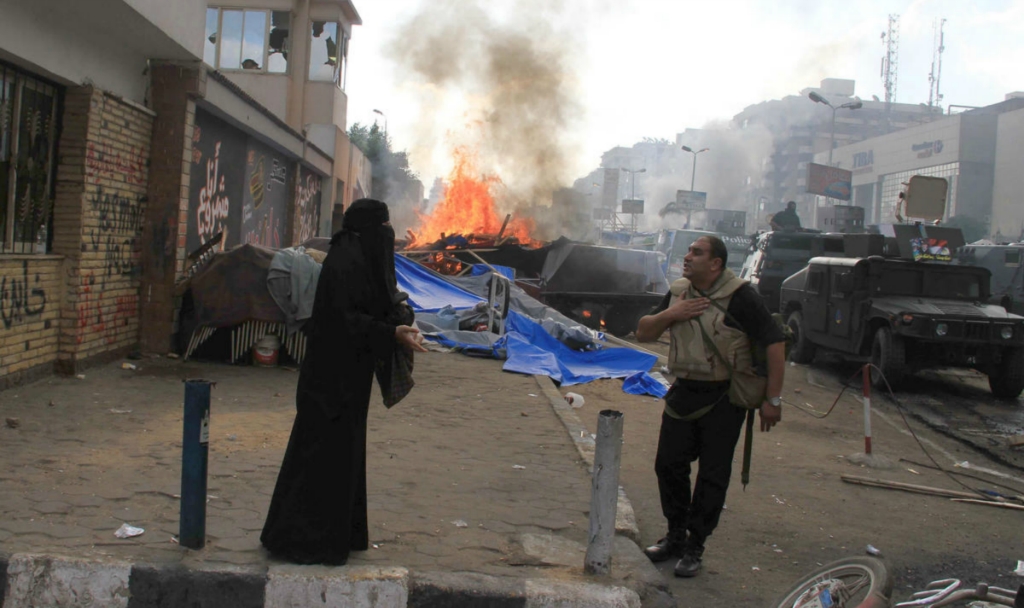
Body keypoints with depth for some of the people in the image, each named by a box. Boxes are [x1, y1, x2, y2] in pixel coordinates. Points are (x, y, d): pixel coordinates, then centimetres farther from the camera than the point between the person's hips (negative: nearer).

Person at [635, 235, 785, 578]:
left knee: (713, 476, 1)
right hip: (684, 392, 6)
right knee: (669, 465, 7)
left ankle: (695, 547, 14)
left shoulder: (739, 296, -15)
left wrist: (773, 399, -15)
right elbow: (643, 334, 11)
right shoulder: (678, 293, 6)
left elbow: (775, 343, -15)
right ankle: (675, 536, 25)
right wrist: (669, 314, -10)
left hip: (723, 398, -6)